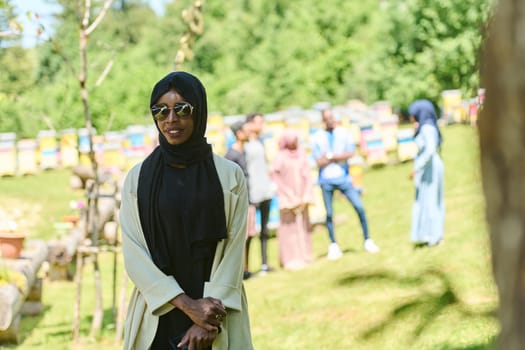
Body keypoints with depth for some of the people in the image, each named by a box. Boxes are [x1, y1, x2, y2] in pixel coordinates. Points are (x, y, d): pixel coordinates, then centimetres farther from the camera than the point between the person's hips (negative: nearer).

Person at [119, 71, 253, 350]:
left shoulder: (229, 176, 2)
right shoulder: (137, 178, 4)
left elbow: (233, 252, -3)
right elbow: (134, 254, -3)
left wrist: (208, 324, -13)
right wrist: (188, 305, -14)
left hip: (217, 318, -1)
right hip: (157, 318, 1)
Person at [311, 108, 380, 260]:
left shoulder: (344, 133, 5)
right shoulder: (317, 137, 2)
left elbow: (351, 153, -7)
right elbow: (319, 162, -4)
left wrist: (330, 156, -9)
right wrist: (339, 157, -8)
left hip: (343, 178, 1)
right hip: (326, 180, -1)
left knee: (359, 207, -6)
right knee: (329, 214, 0)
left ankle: (367, 241, 5)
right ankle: (333, 245, 14)